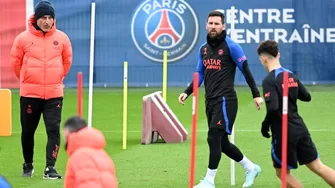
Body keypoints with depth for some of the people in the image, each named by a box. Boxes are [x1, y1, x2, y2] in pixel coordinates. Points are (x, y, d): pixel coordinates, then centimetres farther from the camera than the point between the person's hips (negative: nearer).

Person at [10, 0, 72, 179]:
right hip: (29, 94, 0)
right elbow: (16, 62, 7)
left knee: (54, 130, -10)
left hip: (54, 94, 0)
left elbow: (67, 61, 15)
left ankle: (50, 167, -9)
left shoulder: (62, 38, 0)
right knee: (27, 131, 9)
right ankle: (28, 165, 27)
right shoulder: (23, 38, -5)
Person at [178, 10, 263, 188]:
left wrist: (256, 94, -9)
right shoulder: (203, 49, 12)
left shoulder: (230, 46, -8)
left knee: (214, 138, -12)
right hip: (210, 101, 7)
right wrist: (187, 92, 5)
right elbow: (200, 74, 18)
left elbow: (246, 70, -7)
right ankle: (251, 168, 28)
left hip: (225, 100, -7)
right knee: (222, 142, 10)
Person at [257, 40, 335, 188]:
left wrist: (265, 124, -10)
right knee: (318, 167, 9)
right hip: (300, 128, 7)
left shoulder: (269, 81, -16)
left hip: (283, 133, -7)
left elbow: (273, 108, -26)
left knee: (282, 172, 11)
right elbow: (307, 97, 17)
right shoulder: (291, 76, 7)